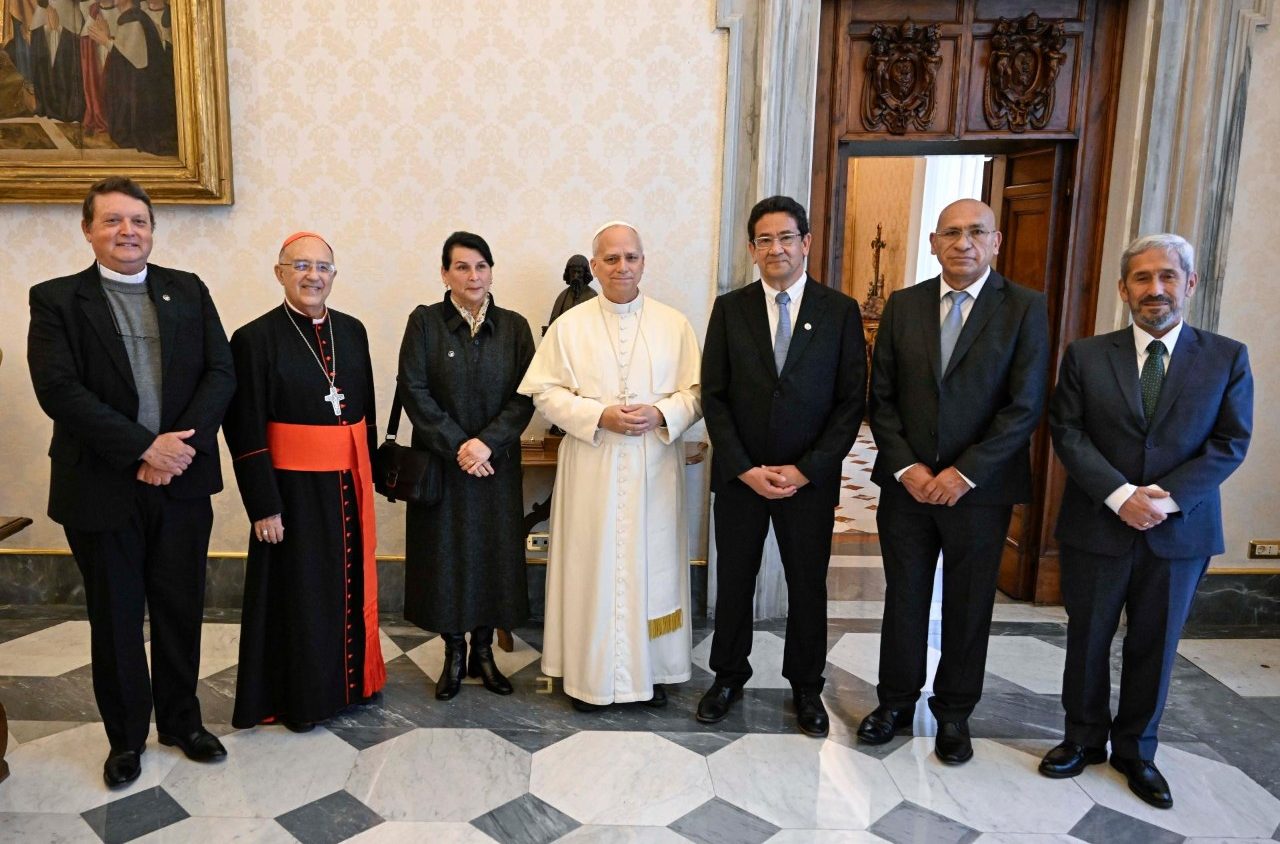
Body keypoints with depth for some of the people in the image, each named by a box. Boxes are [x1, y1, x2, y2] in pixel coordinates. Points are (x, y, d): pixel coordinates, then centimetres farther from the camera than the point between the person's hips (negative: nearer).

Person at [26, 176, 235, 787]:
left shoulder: (188, 291, 6)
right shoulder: (56, 299, -1)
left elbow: (221, 373, -1)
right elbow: (58, 391, -12)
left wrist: (182, 446, -14)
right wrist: (145, 447, -19)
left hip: (181, 482, 2)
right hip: (102, 489, -2)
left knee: (181, 610, 13)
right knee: (115, 618, 13)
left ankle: (180, 721, 33)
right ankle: (126, 737, 32)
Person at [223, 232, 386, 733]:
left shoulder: (352, 331, 6)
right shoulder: (255, 338, -9)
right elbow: (245, 432, -10)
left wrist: (367, 479, 11)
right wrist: (263, 506, -12)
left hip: (349, 484, 5)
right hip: (294, 488, -4)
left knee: (352, 583, 15)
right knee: (300, 592, 8)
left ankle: (352, 678, 34)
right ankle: (300, 698, 27)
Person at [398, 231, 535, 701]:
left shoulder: (513, 326, 2)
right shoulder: (424, 322, -2)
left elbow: (525, 396, -3)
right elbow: (414, 391, -8)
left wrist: (487, 442, -15)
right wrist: (457, 446, -14)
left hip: (496, 464, 2)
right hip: (440, 464, -1)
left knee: (493, 554, 7)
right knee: (445, 555, 6)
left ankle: (483, 651, 25)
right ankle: (454, 654, 23)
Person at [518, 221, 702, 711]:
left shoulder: (674, 324, 4)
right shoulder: (569, 325, 3)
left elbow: (696, 393, 4)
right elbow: (546, 393, -1)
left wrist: (660, 414, -15)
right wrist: (599, 416, -14)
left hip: (654, 470, 1)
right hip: (591, 471, -1)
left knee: (651, 564, 8)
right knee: (593, 566, 5)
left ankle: (649, 670, 24)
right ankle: (591, 675, 20)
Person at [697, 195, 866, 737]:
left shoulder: (840, 311, -1)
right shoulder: (730, 308, 1)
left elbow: (851, 401, -3)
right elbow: (713, 396, -1)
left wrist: (805, 470, -11)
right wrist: (744, 469, -10)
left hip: (810, 479, 0)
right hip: (739, 476, 1)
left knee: (808, 586, 12)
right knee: (734, 583, 12)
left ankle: (806, 687, 32)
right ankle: (729, 677, 33)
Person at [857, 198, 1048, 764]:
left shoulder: (1025, 308, -4)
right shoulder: (902, 306, 3)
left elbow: (1024, 406, -10)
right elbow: (881, 398, 2)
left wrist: (964, 474, -15)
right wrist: (906, 467, -9)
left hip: (980, 488, -2)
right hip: (907, 483, 2)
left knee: (968, 606, 12)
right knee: (903, 599, 13)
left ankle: (954, 712, 31)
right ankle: (896, 701, 31)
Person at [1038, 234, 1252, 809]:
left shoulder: (1227, 358, 1)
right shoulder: (1085, 356, -1)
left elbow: (1230, 443, -4)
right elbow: (1068, 434, -6)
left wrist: (1168, 498, -17)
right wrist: (1120, 495, -18)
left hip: (1179, 532, 1)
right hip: (1096, 526, 0)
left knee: (1154, 648, 13)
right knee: (1087, 641, 12)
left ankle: (1135, 750, 33)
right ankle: (1084, 738, 32)